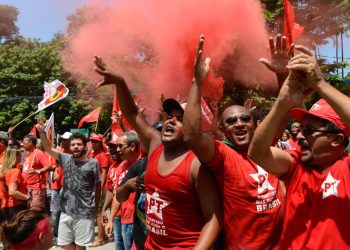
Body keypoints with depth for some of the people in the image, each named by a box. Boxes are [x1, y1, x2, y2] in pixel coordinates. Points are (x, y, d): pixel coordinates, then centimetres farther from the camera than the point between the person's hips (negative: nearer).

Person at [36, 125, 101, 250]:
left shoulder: (93, 163, -7)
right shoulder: (66, 159, 1)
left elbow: (98, 186, 0)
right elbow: (48, 148, -3)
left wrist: (95, 207, 3)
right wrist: (42, 132, -19)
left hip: (85, 213, -3)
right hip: (66, 211, 4)